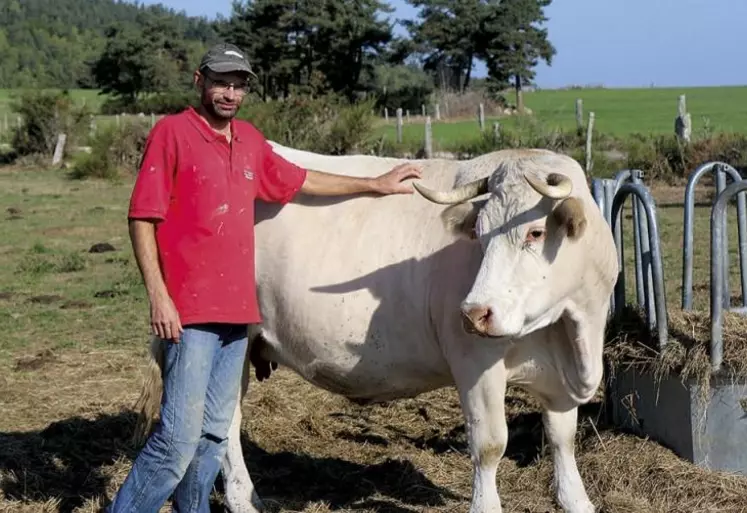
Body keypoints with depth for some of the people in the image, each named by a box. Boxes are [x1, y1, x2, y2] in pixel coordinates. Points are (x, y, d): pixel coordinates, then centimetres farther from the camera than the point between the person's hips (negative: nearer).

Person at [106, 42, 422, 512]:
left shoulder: (250, 140, 14)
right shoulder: (172, 133, -5)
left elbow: (301, 180, 29)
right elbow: (142, 218, -9)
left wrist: (375, 185, 32)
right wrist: (158, 296, -16)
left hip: (236, 312, 7)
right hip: (190, 312, -7)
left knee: (214, 434, 12)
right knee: (181, 437, -10)